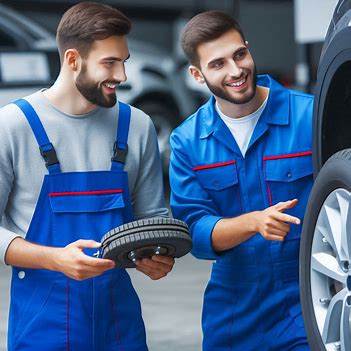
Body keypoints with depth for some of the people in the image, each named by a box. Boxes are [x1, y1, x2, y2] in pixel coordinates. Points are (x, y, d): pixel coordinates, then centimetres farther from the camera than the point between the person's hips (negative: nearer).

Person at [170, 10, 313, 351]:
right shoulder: (187, 141, 1)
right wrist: (254, 222, -24)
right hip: (233, 315, 3)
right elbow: (194, 231, -6)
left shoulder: (311, 116, -8)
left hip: (308, 309, -3)